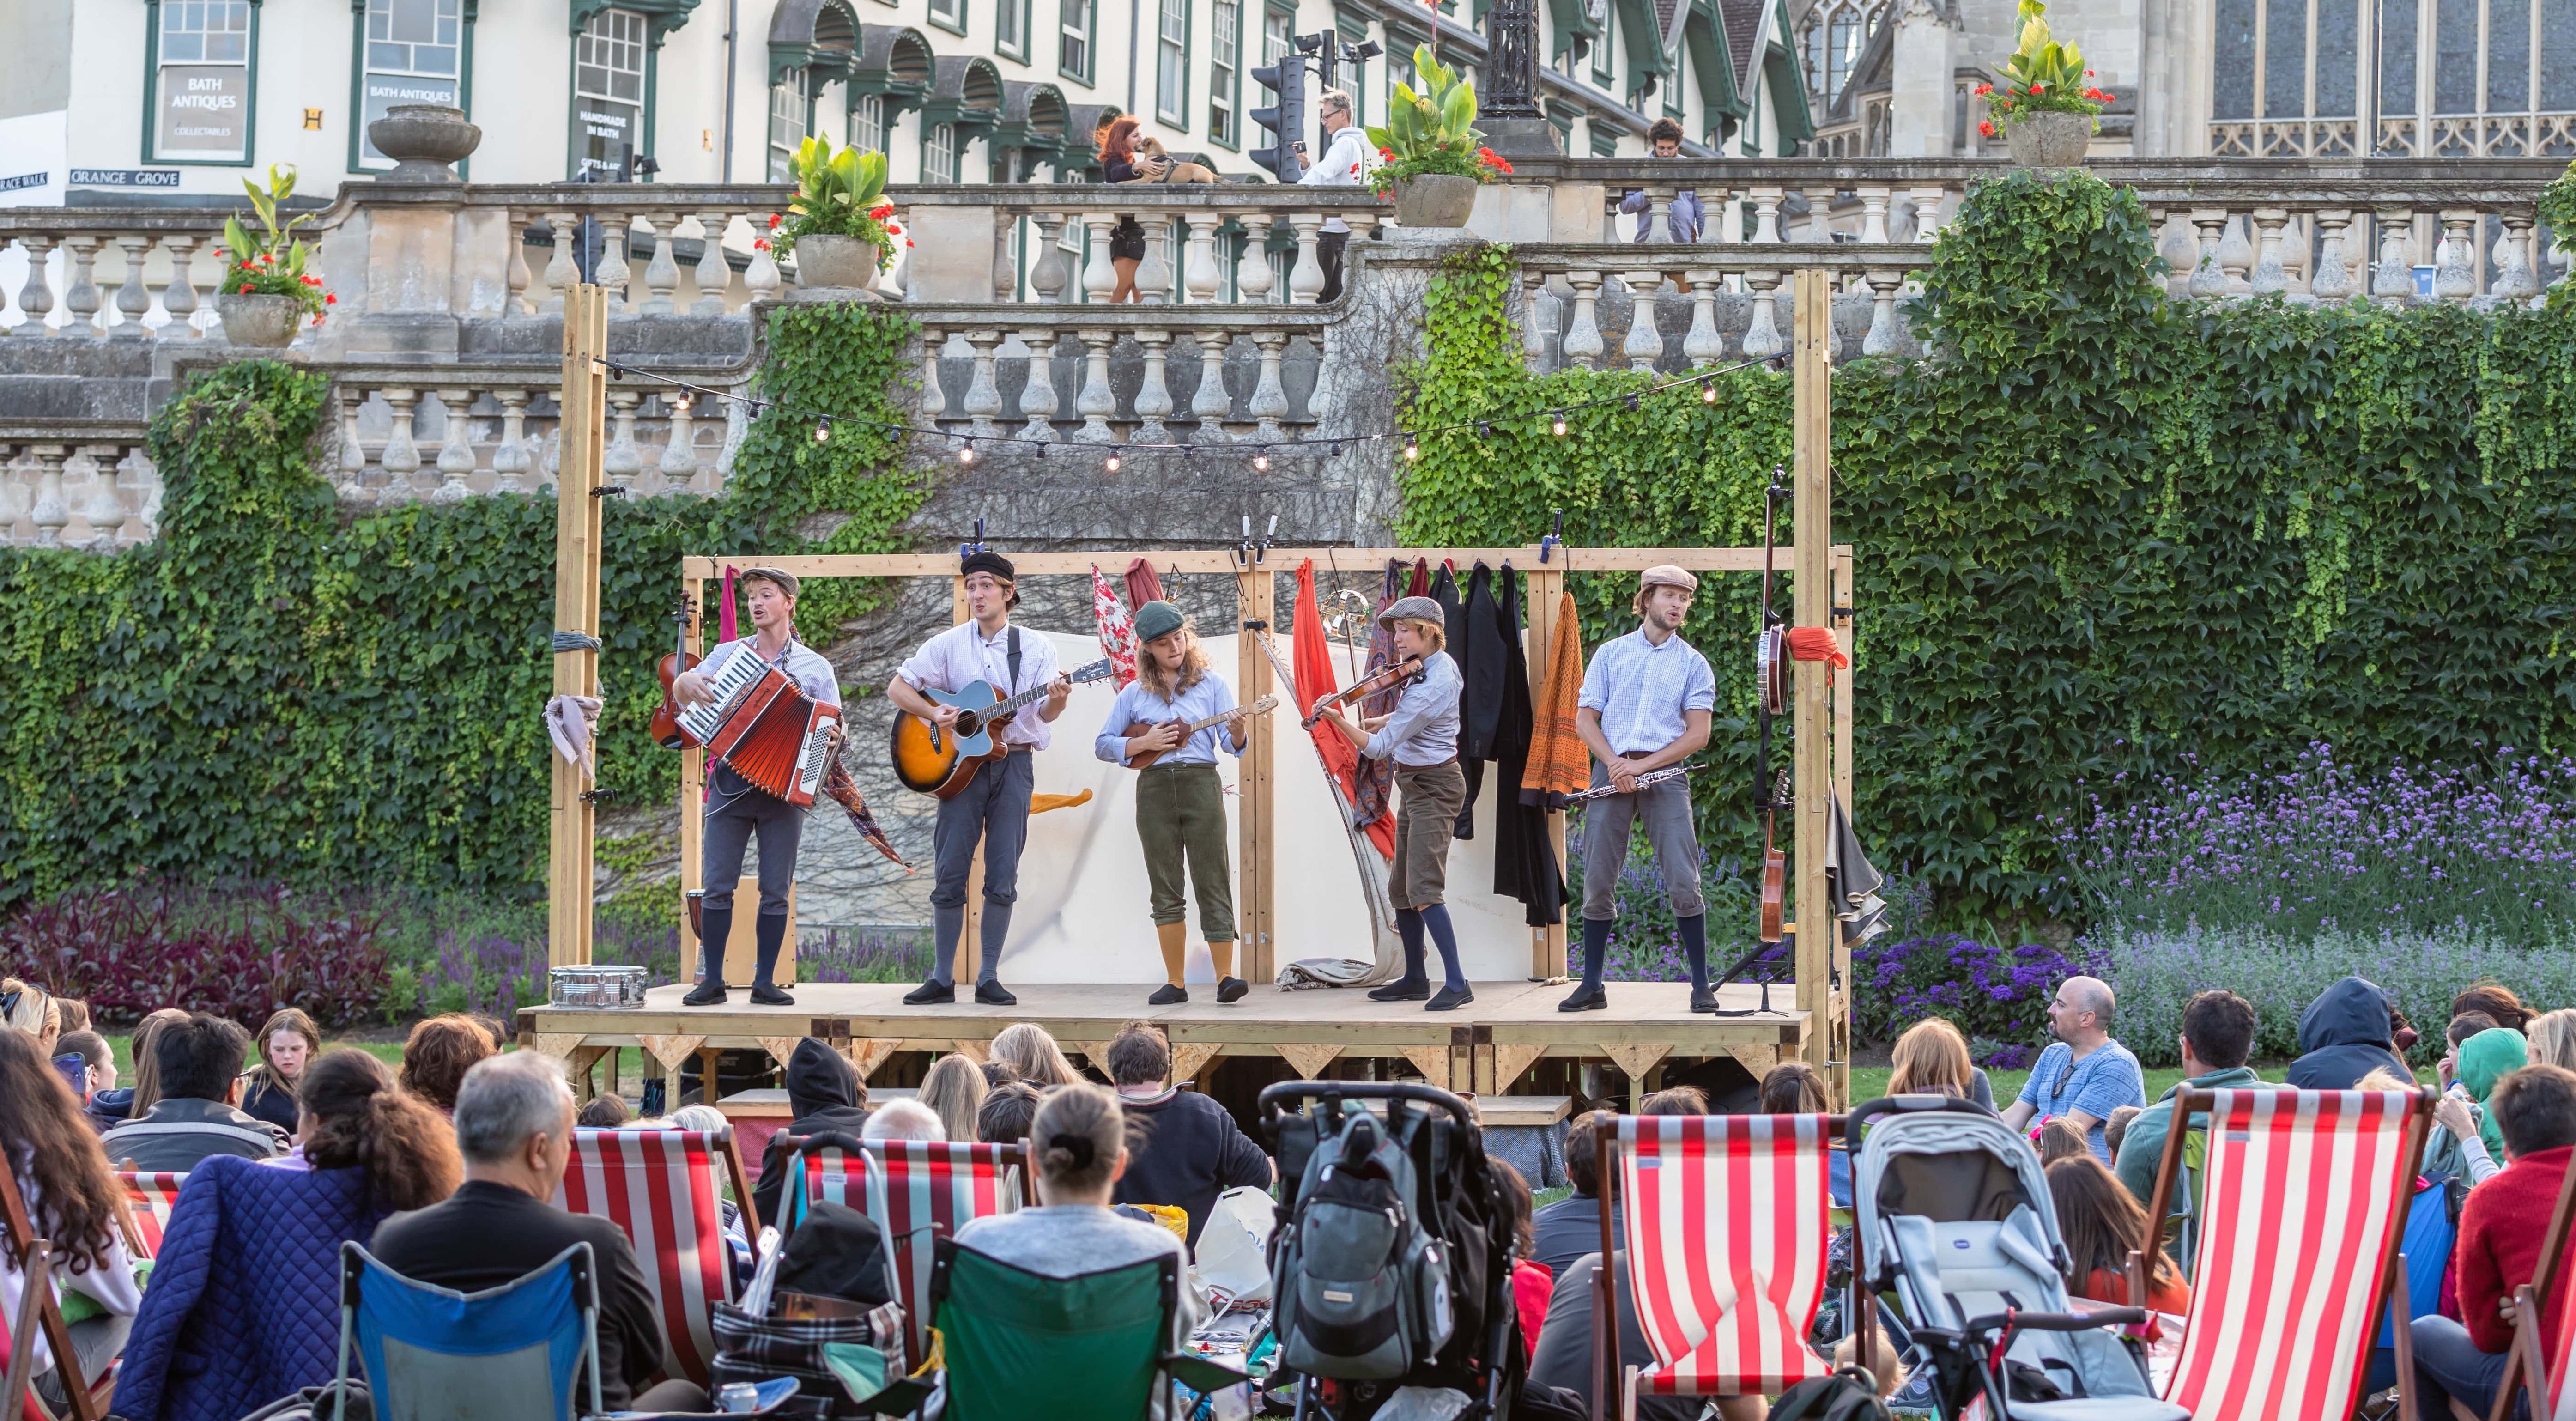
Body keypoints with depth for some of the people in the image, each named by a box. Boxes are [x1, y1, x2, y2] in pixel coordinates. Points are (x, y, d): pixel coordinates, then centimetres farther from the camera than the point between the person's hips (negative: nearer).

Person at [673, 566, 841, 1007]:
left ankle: (765, 983, 6)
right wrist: (687, 683, -19)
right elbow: (682, 693, 5)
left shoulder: (815, 668, 7)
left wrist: (833, 737, -17)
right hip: (731, 783, 1)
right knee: (718, 885, -3)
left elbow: (833, 731, 7)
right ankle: (712, 980, 2)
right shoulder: (729, 654, 10)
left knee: (776, 890, 0)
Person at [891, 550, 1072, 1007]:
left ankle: (989, 979, 6)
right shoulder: (949, 644, 5)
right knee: (950, 874, -3)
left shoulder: (1036, 648, 4)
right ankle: (942, 979, 3)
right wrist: (933, 714, -11)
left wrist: (1056, 700, -28)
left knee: (1003, 879, -1)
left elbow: (1045, 715, -5)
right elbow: (897, 687, 6)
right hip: (961, 762, 0)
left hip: (1014, 765, 0)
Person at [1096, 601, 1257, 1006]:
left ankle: (1225, 978, -11)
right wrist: (1144, 743, -6)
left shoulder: (1211, 684, 6)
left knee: (1213, 884, -7)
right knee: (1165, 889, 3)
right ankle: (1174, 983, 6)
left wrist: (1237, 731, -23)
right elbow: (1103, 745, 11)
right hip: (1153, 787, 2)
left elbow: (1234, 745, 1)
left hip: (1201, 784, -2)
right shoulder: (1135, 694, 10)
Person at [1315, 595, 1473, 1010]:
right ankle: (1415, 979, 23)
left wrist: (1339, 722, -32)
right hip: (1415, 786, 10)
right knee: (1401, 888, 14)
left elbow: (1379, 747, -25)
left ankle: (1457, 983, -21)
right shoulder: (1438, 666, 6)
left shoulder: (1431, 687, -24)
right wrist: (1378, 721, 9)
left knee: (1423, 888, -18)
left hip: (1433, 787, -10)